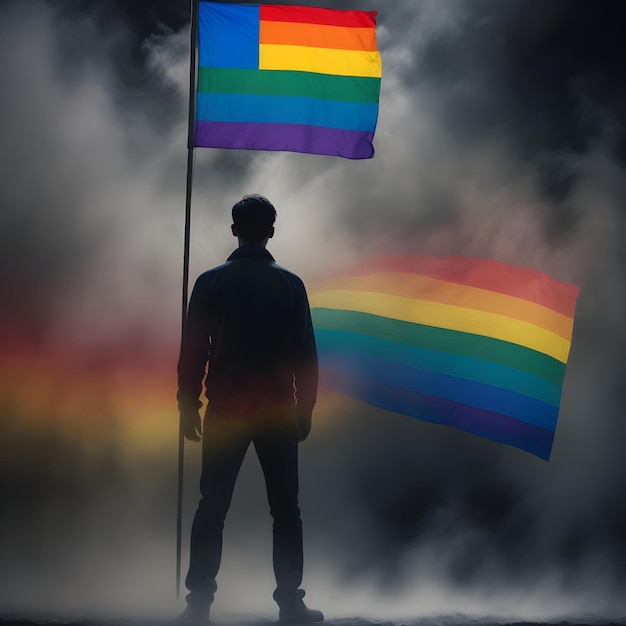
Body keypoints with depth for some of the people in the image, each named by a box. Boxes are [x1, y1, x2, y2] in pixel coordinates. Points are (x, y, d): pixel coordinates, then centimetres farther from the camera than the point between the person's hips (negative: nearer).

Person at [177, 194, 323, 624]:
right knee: (285, 510, 7)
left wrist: (188, 405, 5)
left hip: (224, 412, 0)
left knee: (212, 508, 6)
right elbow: (306, 355, 0)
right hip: (278, 412, 0)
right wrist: (306, 410, 8)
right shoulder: (289, 284, -1)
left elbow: (193, 351, -2)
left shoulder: (211, 282, -1)